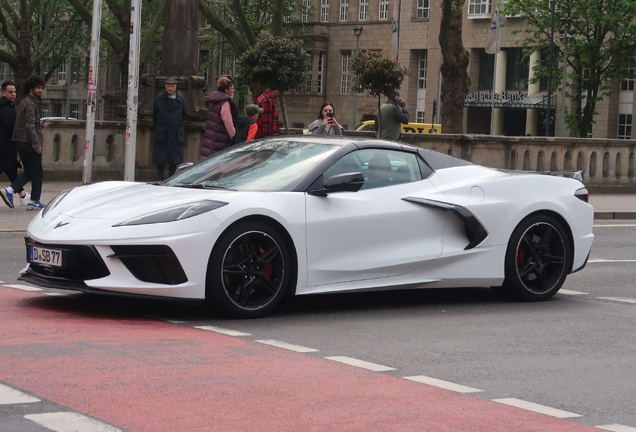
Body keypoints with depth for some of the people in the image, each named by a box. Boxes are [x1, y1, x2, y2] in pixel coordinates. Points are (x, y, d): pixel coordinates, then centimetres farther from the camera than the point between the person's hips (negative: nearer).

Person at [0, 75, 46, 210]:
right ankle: (34, 201, 4)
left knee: (29, 172, 15)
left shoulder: (23, 103, 17)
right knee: (37, 173, 1)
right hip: (29, 143, -9)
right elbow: (30, 126, -22)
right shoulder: (31, 104, -14)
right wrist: (36, 144, -23)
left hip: (22, 143, 9)